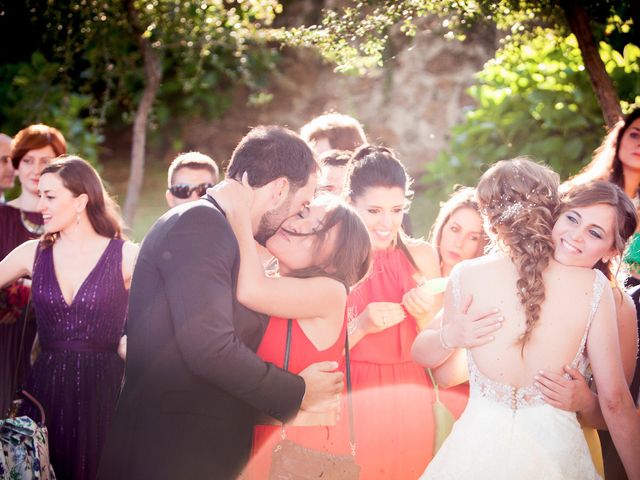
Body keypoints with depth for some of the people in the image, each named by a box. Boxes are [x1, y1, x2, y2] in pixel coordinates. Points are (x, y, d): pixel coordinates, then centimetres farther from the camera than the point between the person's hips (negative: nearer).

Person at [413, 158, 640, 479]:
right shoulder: (593, 287, -7)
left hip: (480, 448, 0)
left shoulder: (468, 276, -7)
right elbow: (614, 399, -5)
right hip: (556, 451, 0)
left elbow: (425, 355, 8)